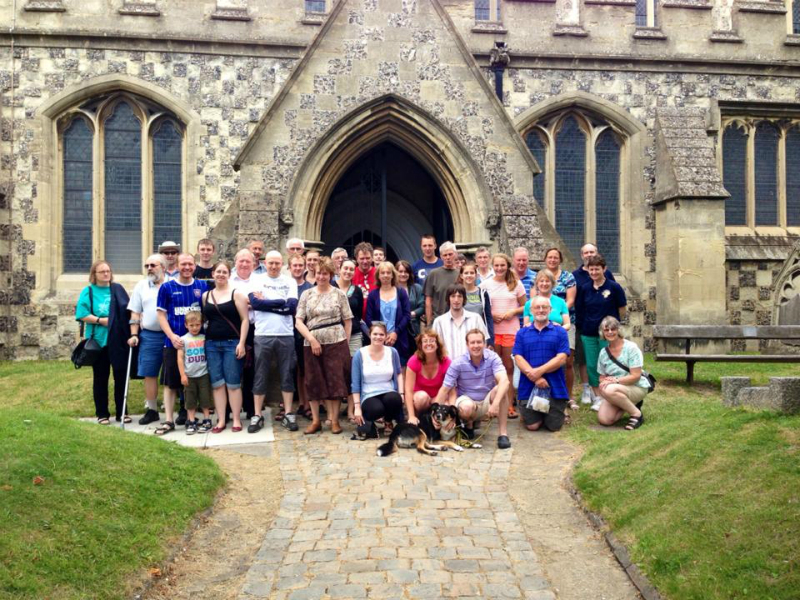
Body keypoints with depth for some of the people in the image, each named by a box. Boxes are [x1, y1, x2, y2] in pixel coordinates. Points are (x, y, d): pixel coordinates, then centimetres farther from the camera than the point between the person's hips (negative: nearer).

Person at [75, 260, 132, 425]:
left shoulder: (118, 289, 7)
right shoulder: (88, 291, 1)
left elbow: (128, 310, 8)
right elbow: (82, 315, -6)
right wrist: (101, 320, -17)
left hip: (119, 341, 2)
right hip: (98, 341, -2)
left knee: (121, 376, 6)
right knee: (100, 378, 7)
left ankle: (121, 412, 17)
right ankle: (102, 414, 17)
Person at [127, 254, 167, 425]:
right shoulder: (141, 286, 12)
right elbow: (135, 313, 13)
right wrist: (134, 334, 4)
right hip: (149, 336, 4)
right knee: (149, 374, 7)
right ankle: (151, 410, 18)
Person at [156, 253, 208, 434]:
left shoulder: (202, 286, 5)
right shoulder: (166, 287, 1)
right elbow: (161, 314, 0)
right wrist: (172, 336, -12)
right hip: (173, 342, -1)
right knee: (170, 382, 2)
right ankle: (169, 420, 11)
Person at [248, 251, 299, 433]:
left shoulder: (290, 282, 6)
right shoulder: (257, 281, 4)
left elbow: (292, 307, -6)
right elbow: (255, 303, -12)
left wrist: (266, 303, -6)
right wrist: (280, 303, -8)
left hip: (286, 335, 1)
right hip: (263, 335, -1)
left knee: (287, 375, 7)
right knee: (260, 376, 6)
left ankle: (288, 414, 15)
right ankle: (257, 416, 13)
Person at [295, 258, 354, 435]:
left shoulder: (339, 294, 4)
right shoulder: (306, 294, 7)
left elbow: (347, 320, 5)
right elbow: (298, 321, 1)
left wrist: (346, 343, -1)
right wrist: (311, 339, -11)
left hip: (336, 343, -2)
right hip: (311, 344, 2)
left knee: (335, 381, 0)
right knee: (313, 382, 7)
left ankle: (334, 420, 12)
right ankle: (315, 420, 18)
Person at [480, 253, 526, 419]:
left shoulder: (516, 284, 5)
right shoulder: (485, 284, 5)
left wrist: (513, 312, -10)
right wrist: (491, 315, -8)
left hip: (511, 330, 0)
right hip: (492, 330, 1)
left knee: (509, 368, 2)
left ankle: (509, 404, 8)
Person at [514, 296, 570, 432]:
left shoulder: (560, 332, 4)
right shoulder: (522, 333, 9)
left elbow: (561, 358, -6)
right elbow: (518, 359, -2)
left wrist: (539, 371, -18)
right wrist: (535, 378, -16)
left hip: (554, 387, -1)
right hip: (529, 387, 1)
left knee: (554, 426, 0)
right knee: (532, 426, -3)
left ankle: (558, 411, 32)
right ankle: (535, 414, 30)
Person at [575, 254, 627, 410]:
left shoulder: (614, 287, -7)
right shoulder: (584, 289, 3)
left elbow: (622, 309, 1)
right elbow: (579, 309, 11)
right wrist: (584, 325, 7)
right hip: (588, 334, 4)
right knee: (591, 366, 6)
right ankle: (597, 398, 17)